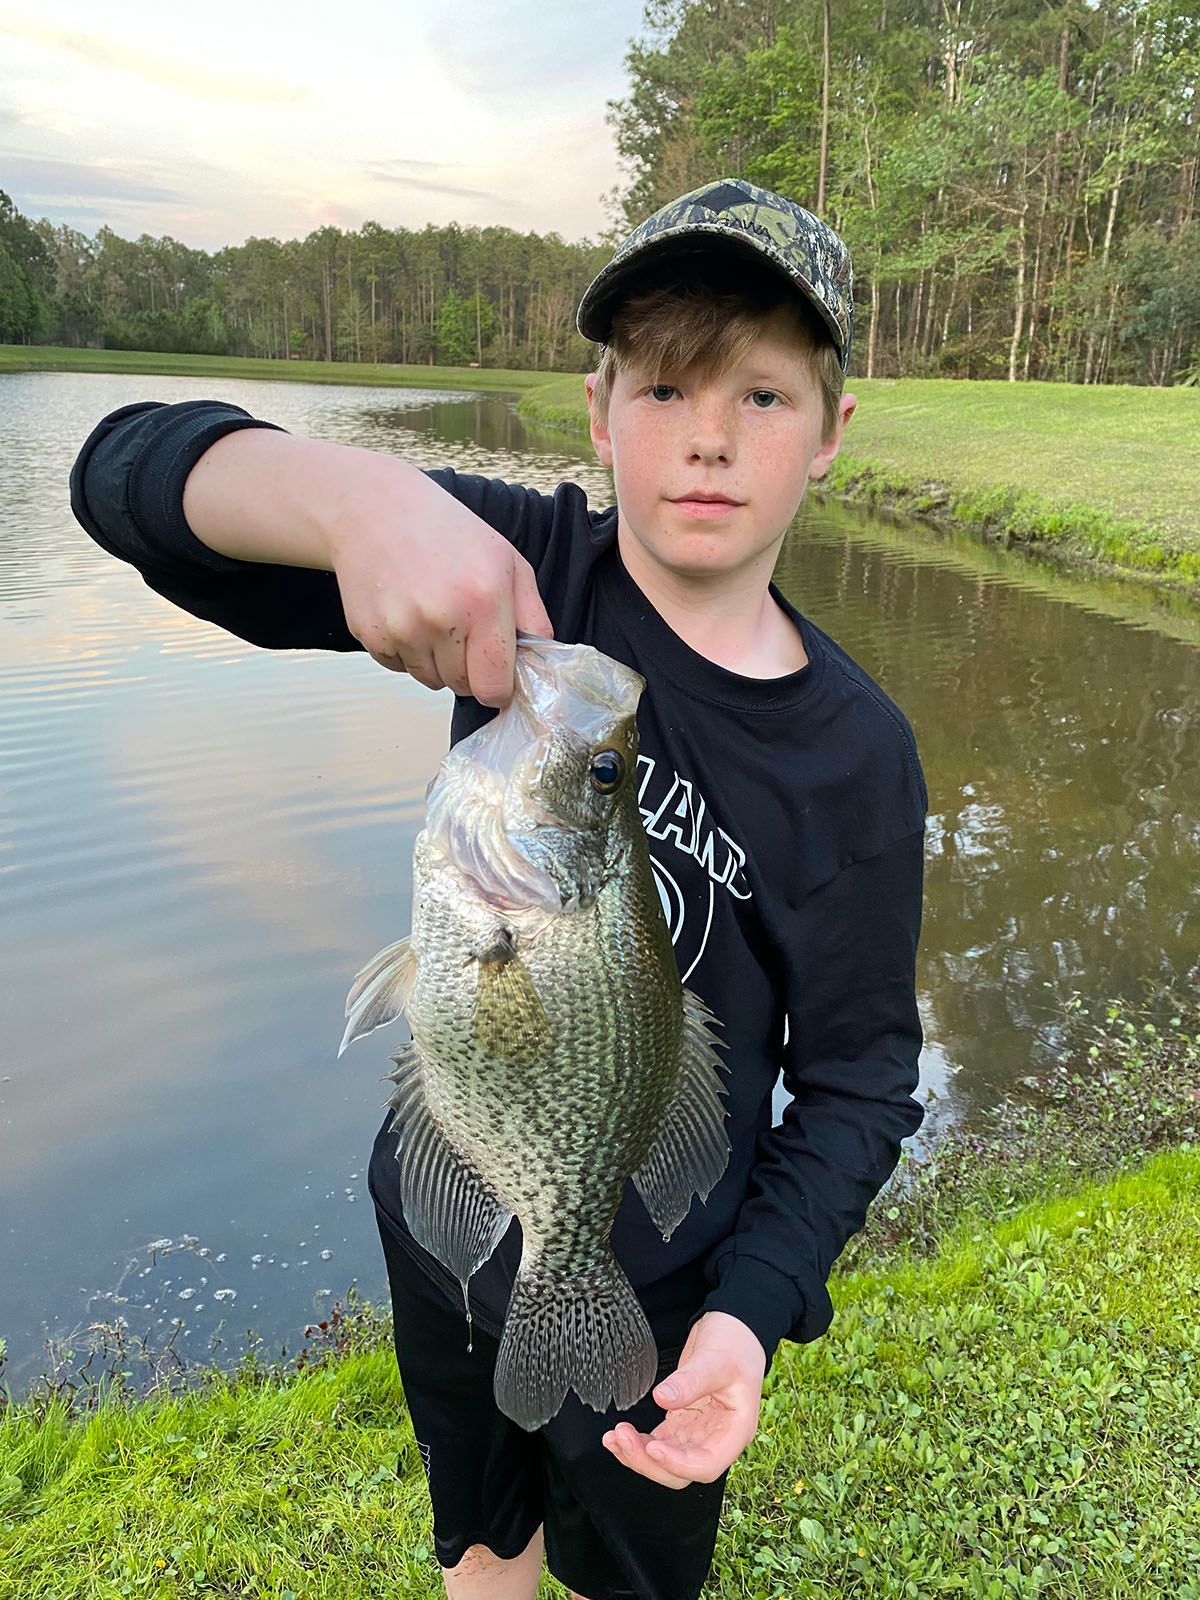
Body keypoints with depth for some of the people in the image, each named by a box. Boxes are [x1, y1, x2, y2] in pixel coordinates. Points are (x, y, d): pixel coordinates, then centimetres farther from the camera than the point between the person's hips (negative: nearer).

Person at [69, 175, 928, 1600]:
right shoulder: (518, 568, -16)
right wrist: (359, 495, -42)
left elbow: (858, 1073, -9)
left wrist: (755, 1310, -22)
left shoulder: (854, 753, -18)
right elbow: (126, 473, -22)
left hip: (651, 1285, -1)